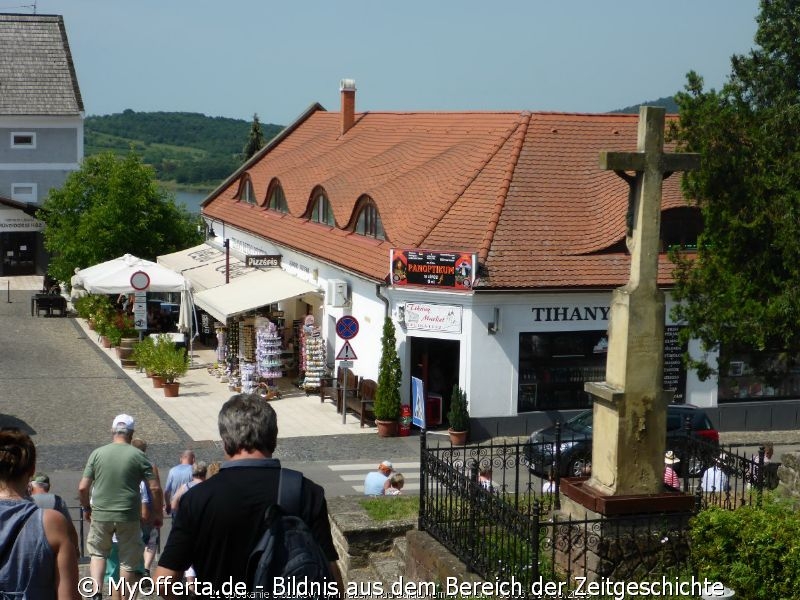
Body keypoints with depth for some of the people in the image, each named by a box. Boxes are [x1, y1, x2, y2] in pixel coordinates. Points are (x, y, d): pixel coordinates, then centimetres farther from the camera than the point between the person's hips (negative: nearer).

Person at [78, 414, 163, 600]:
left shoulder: (97, 453, 0)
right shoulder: (138, 456, -4)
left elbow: (82, 488, -1)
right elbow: (155, 488, -5)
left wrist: (86, 508, 17)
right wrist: (158, 514, 7)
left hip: (100, 515, 2)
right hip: (129, 516, -1)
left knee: (97, 553, 20)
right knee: (128, 561, 11)